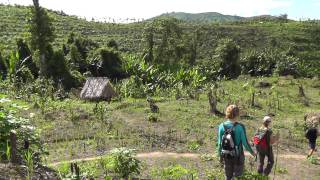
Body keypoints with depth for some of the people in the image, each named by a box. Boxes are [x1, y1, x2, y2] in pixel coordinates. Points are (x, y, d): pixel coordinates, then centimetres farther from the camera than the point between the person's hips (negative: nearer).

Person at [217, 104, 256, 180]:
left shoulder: (222, 126, -12)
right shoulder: (240, 127, -19)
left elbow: (220, 143, -5)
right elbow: (245, 143, -12)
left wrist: (219, 154, 9)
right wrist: (252, 152, 6)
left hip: (226, 155, 3)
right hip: (238, 155, -3)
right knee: (238, 174, 22)